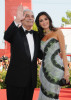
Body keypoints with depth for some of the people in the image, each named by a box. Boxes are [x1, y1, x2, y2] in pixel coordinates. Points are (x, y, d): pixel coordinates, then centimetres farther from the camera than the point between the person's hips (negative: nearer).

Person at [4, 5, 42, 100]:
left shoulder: (36, 35, 15)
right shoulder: (16, 32, -3)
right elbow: (6, 37, -26)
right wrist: (17, 21, -40)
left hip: (31, 80, 5)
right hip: (16, 79, -5)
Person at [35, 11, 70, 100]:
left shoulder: (57, 32, 1)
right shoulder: (42, 36, 15)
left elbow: (63, 52, -3)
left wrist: (66, 70, -10)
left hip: (56, 67, -5)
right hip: (45, 68, 5)